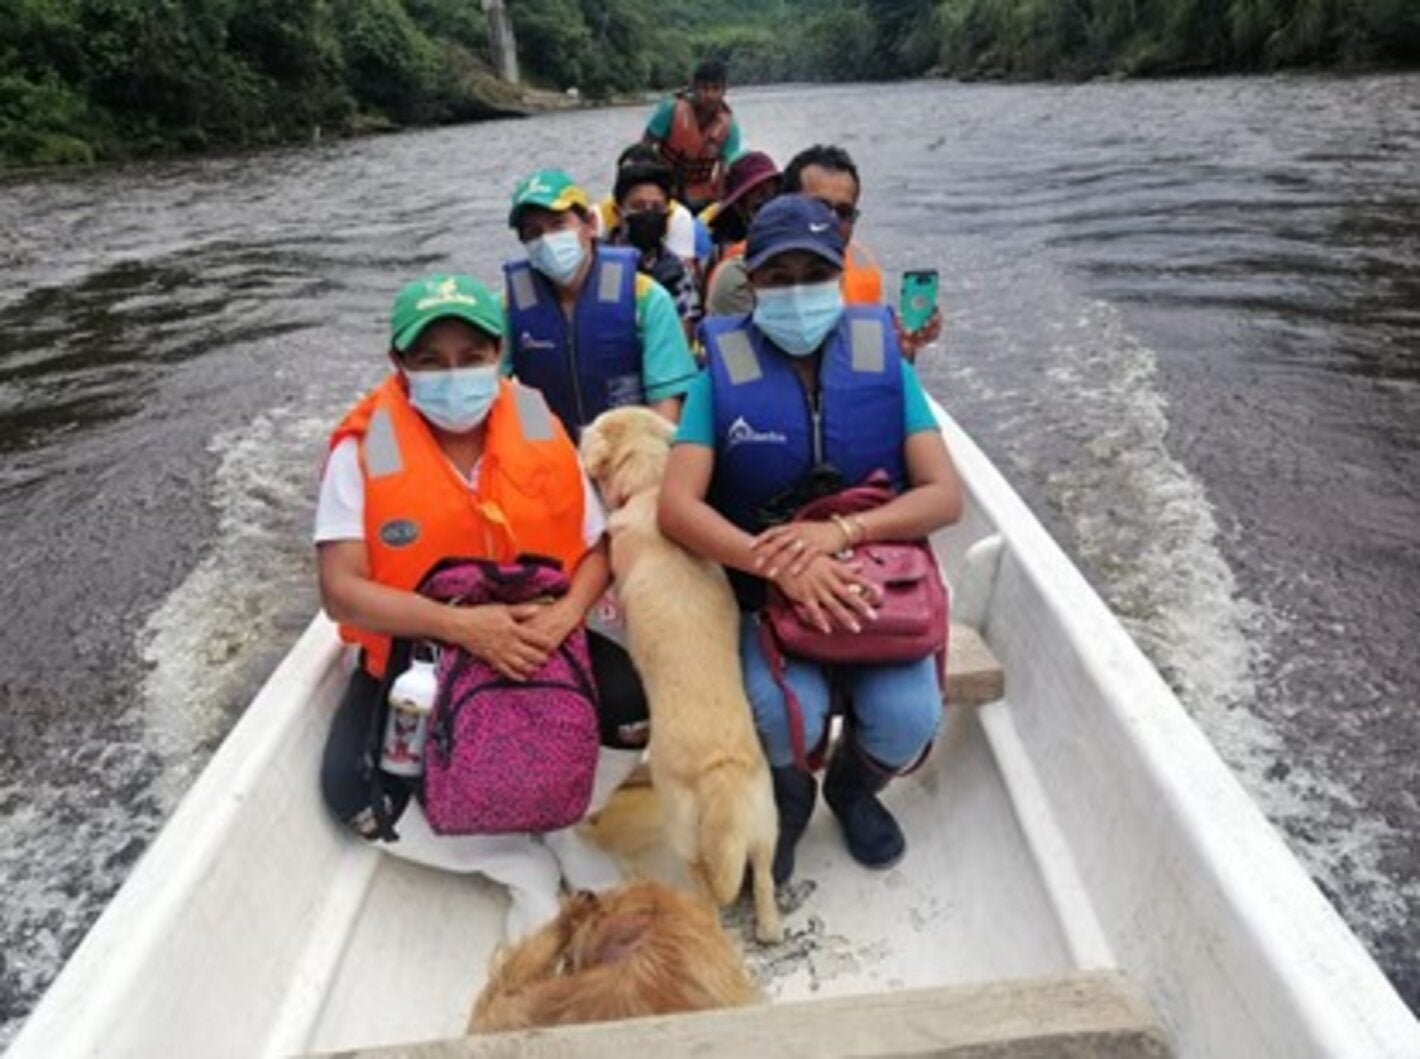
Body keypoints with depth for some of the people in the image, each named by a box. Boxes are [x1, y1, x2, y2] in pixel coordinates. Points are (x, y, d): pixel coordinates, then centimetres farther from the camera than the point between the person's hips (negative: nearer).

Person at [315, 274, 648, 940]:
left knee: (639, 702, -21)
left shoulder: (539, 428, -7)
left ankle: (557, 825, 7)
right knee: (353, 791, -22)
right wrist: (457, 623, -31)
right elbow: (341, 589, -18)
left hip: (538, 640, 1)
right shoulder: (364, 448, -14)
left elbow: (598, 546, -2)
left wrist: (567, 612, -23)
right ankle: (522, 863, 1)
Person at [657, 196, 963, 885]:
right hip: (764, 594, -1)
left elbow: (945, 495, -8)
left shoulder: (884, 363, -2)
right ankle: (786, 798, 12)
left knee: (908, 718, -22)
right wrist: (778, 563, -30)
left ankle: (853, 789, 18)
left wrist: (843, 531, -25)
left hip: (877, 584, 2)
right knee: (785, 712, -28)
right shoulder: (726, 370, -6)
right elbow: (677, 506, -15)